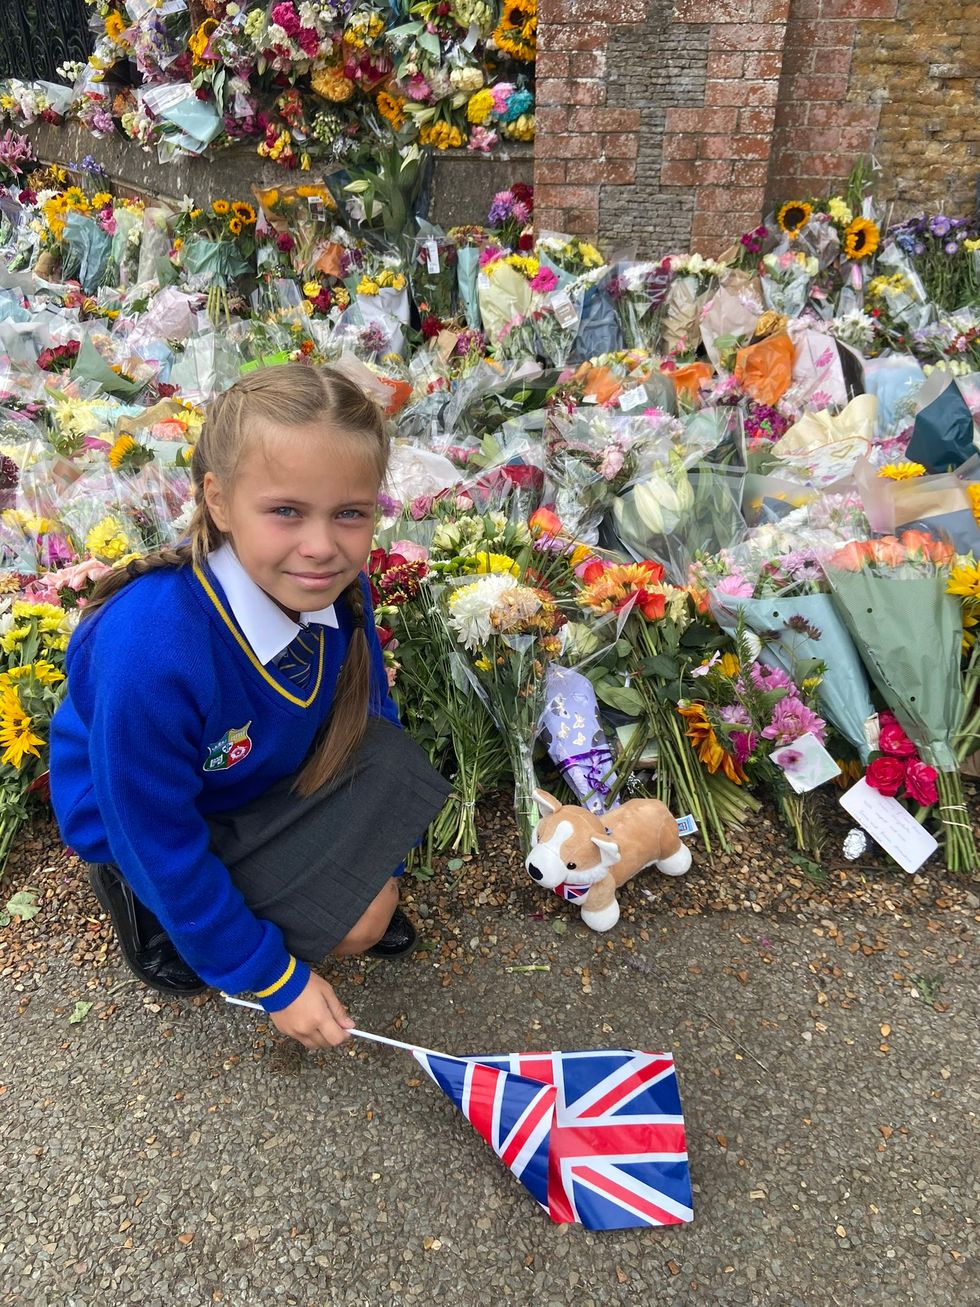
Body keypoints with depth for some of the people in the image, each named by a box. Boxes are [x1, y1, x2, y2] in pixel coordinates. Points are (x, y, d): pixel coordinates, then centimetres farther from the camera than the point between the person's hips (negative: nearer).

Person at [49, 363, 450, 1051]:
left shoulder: (338, 588, -21)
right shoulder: (149, 652, -40)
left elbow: (368, 714, -3)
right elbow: (158, 842, -28)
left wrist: (381, 860, 2)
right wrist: (273, 980, -17)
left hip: (266, 771, 6)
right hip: (145, 821, -5)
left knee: (391, 766, -15)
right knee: (357, 922, -16)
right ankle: (151, 917, 7)